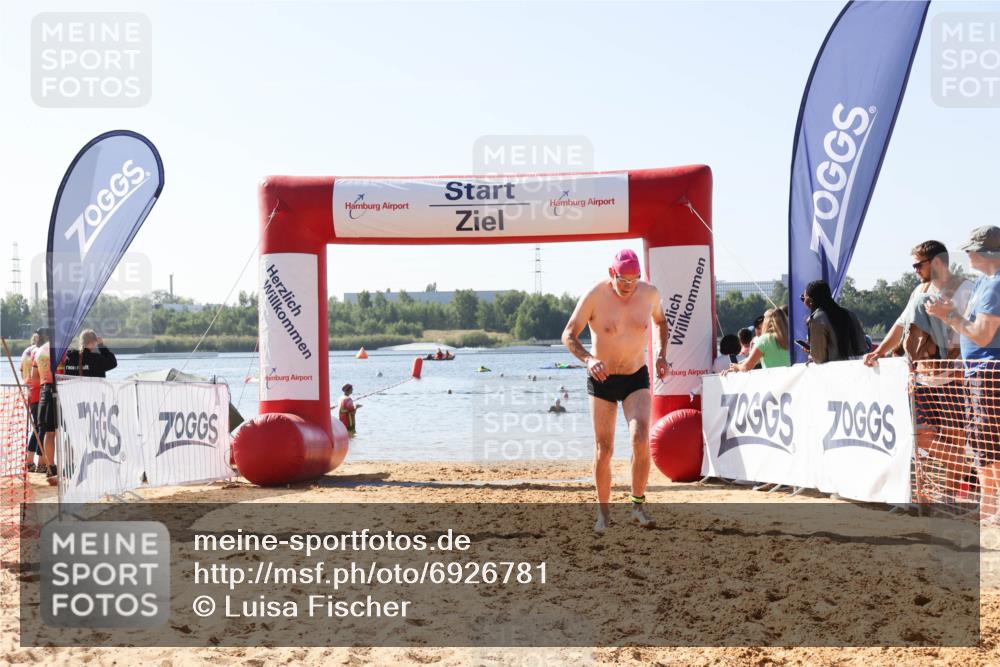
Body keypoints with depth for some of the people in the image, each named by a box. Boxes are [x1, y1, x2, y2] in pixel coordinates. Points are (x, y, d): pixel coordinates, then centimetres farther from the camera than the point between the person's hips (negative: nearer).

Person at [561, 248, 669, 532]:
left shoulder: (649, 293, -7)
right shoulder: (595, 296, -16)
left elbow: (660, 321, 15)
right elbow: (568, 335, -13)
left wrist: (661, 355, 1)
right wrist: (588, 359, -31)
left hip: (637, 379, 1)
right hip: (602, 380, -1)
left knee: (641, 439, -20)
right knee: (604, 450, 2)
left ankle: (638, 506, -5)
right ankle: (603, 512, 19)